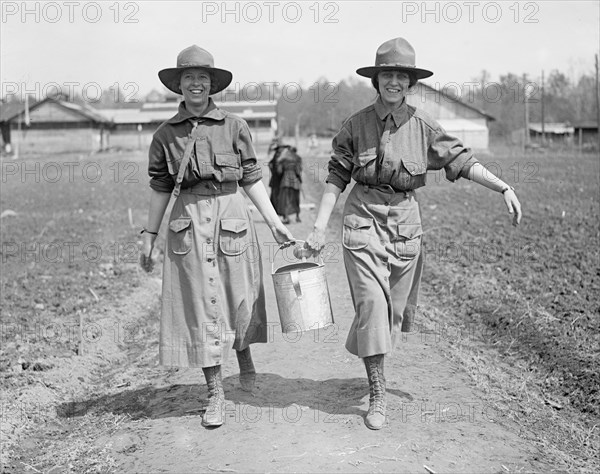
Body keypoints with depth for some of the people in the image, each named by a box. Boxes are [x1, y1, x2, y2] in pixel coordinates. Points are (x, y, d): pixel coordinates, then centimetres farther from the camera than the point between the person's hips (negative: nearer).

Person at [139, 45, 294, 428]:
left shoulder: (234, 127, 2)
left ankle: (244, 354, 43)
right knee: (200, 303, 2)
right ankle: (215, 392, 14)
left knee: (240, 297, 10)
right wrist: (149, 236, 9)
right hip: (188, 221, 1)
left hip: (231, 216, 0)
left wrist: (274, 222, 0)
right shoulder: (166, 134, 5)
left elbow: (252, 179, 5)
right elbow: (161, 188, 10)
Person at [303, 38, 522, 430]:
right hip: (364, 220, -2)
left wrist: (504, 187, -12)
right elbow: (337, 177, 3)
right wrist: (320, 227, -1)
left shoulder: (422, 126, 1)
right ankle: (378, 396, -2)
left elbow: (462, 160, -1)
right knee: (371, 302, -11)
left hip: (405, 222, 2)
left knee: (396, 309, 10)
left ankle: (367, 359, 39)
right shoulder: (356, 125, -1)